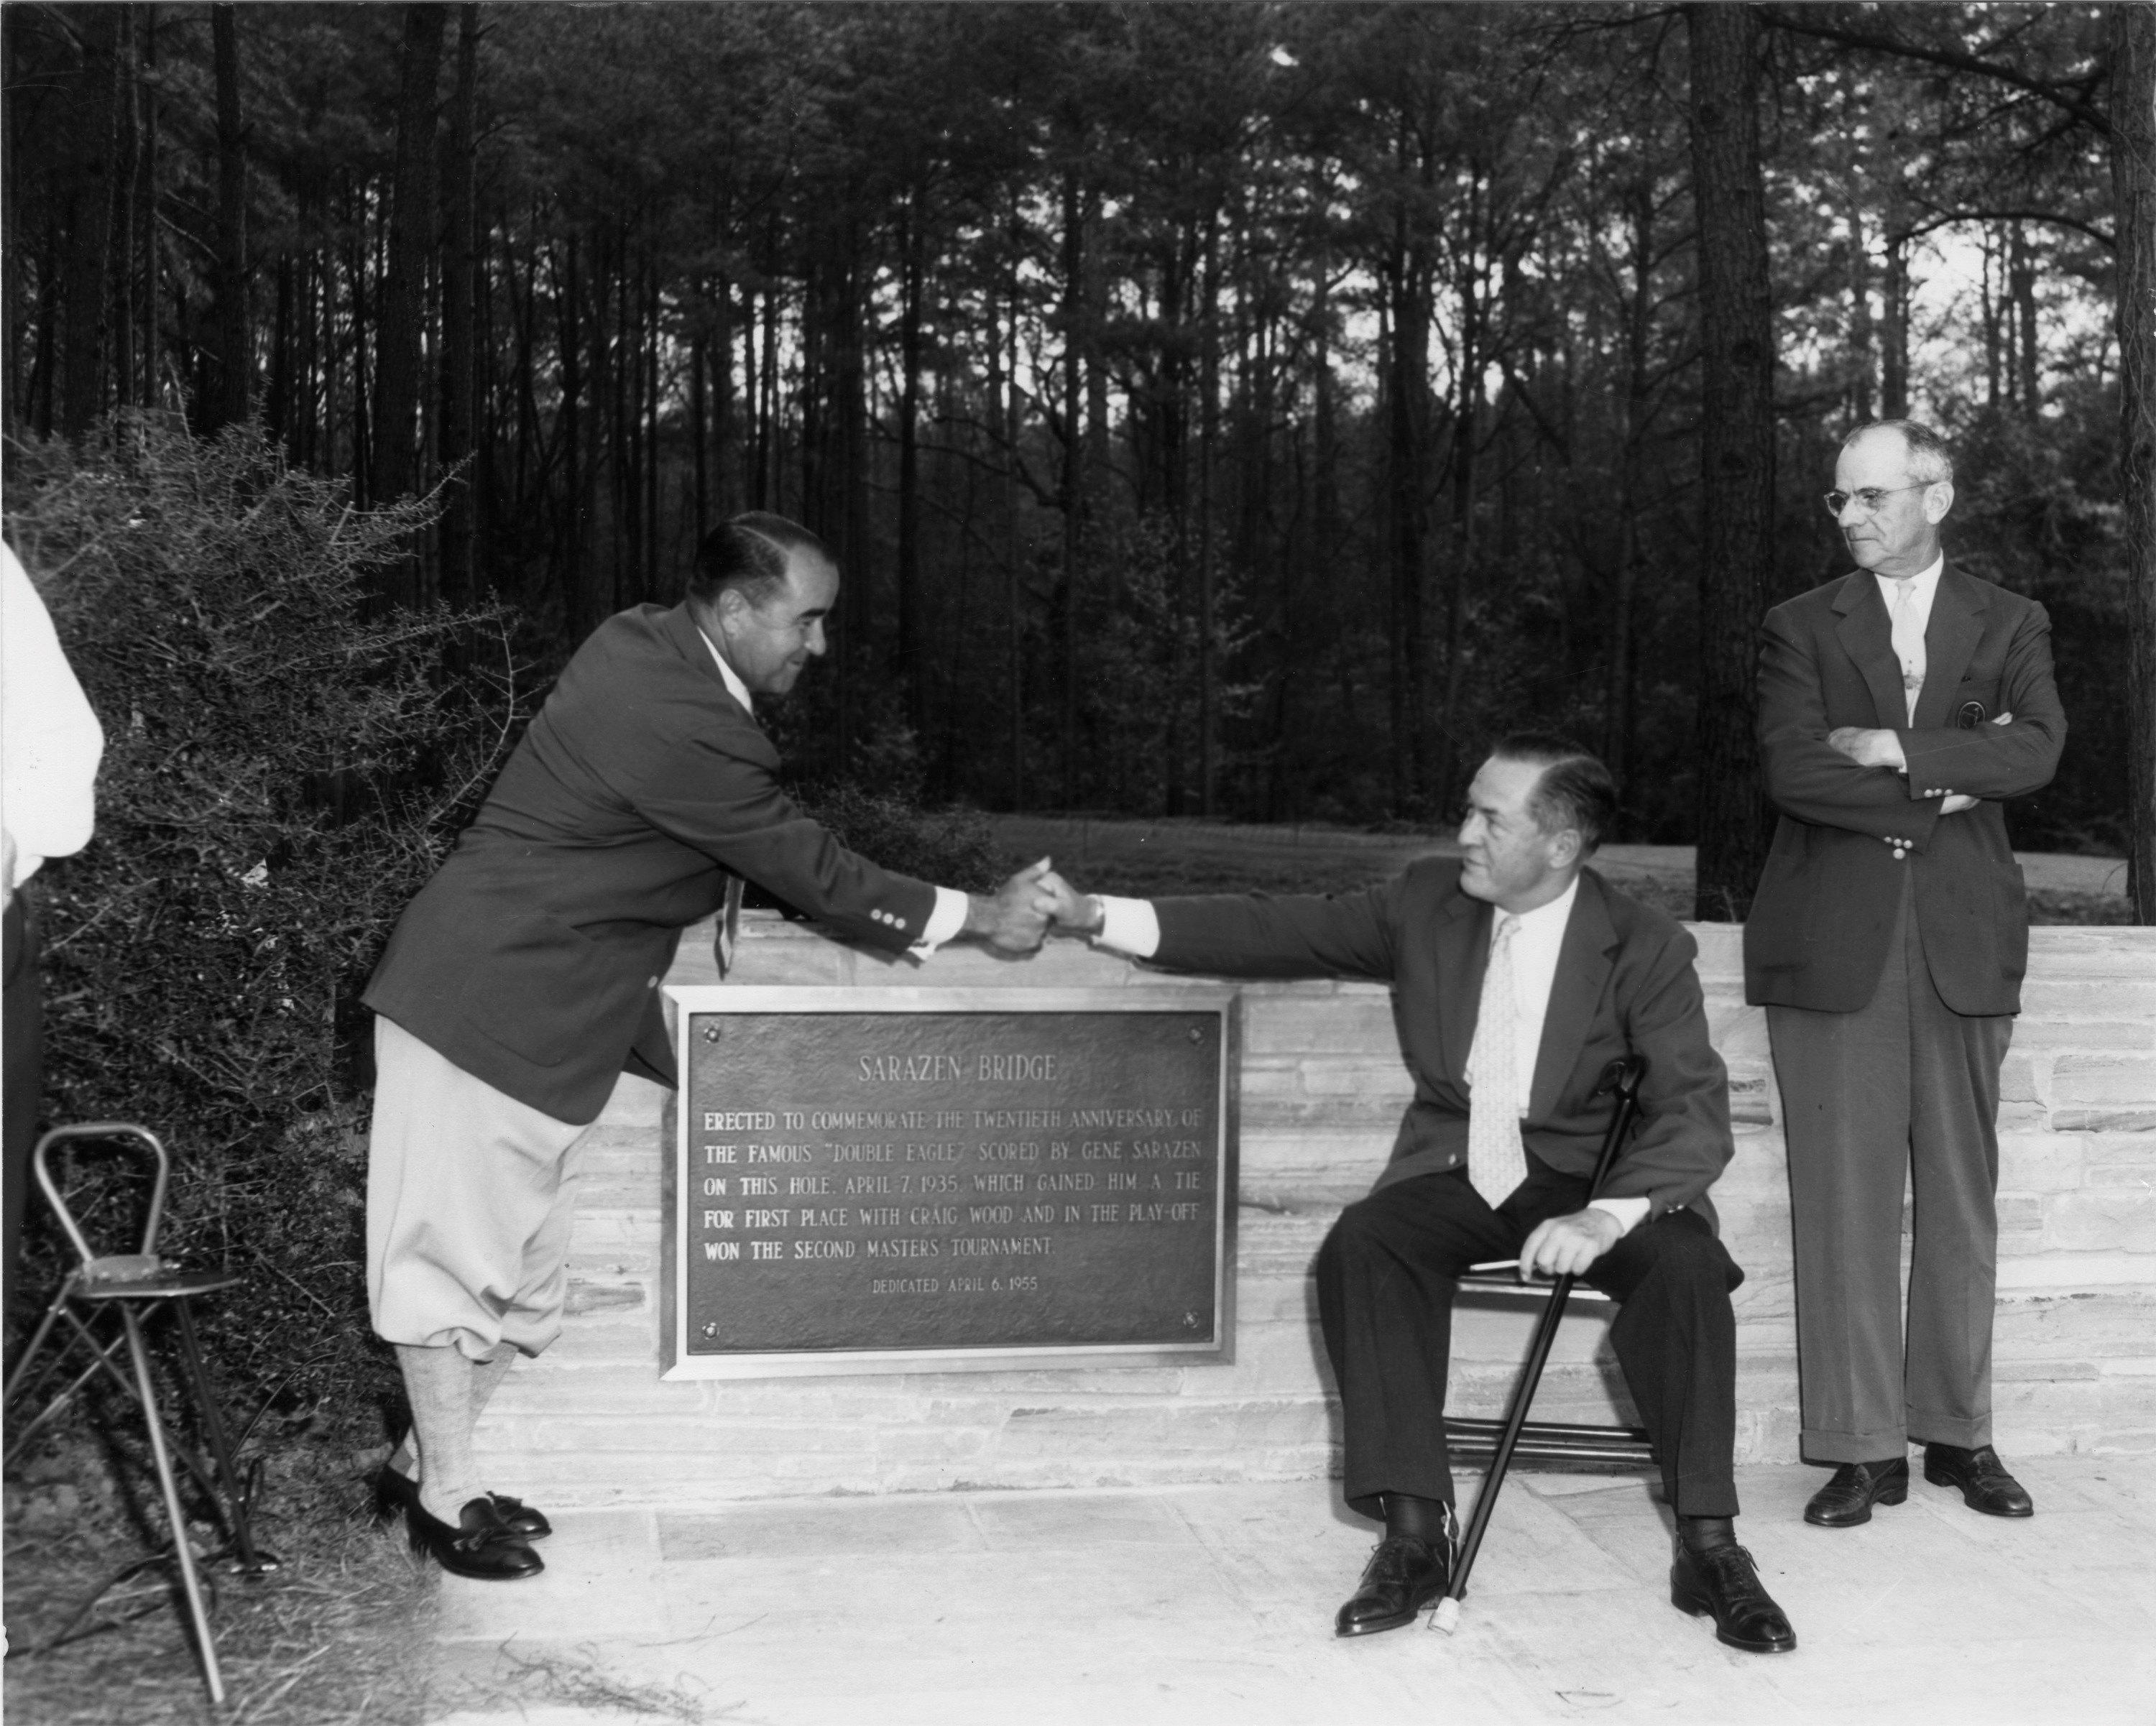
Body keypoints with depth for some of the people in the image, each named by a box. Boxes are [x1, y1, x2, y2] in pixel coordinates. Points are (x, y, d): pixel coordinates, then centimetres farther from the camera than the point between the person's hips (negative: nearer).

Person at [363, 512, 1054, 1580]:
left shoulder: (640, 644, 4)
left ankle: (426, 1462, 29)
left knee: (518, 1260, 16)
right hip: (485, 1006, -10)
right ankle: (445, 1496, 18)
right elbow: (808, 871, -20)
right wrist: (978, 921, -12)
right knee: (456, 1249, 4)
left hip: (533, 1010, 10)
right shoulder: (683, 723, -26)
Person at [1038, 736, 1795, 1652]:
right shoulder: (1427, 901, -1)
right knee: (1360, 1248, -28)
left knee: (1686, 1266, -31)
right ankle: (1415, 1531, -21)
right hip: (1455, 1172, 2)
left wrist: (1605, 1217, -37)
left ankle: (1708, 1547, -17)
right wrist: (1095, 916, -9)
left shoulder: (1646, 949, -11)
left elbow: (1696, 1115, -18)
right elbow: (1276, 930, -1)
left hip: (1592, 1182, -2)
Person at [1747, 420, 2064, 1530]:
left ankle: (1958, 1430, 19)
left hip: (1962, 947, 1)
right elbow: (1793, 772, -7)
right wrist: (1945, 787, -7)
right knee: (1843, 1200, -2)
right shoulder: (1801, 629, 9)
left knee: (1961, 1196, 6)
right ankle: (1862, 1447, 6)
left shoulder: (2009, 625, 12)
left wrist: (1897, 751, -12)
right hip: (1834, 948, -1)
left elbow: (2036, 750, -7)